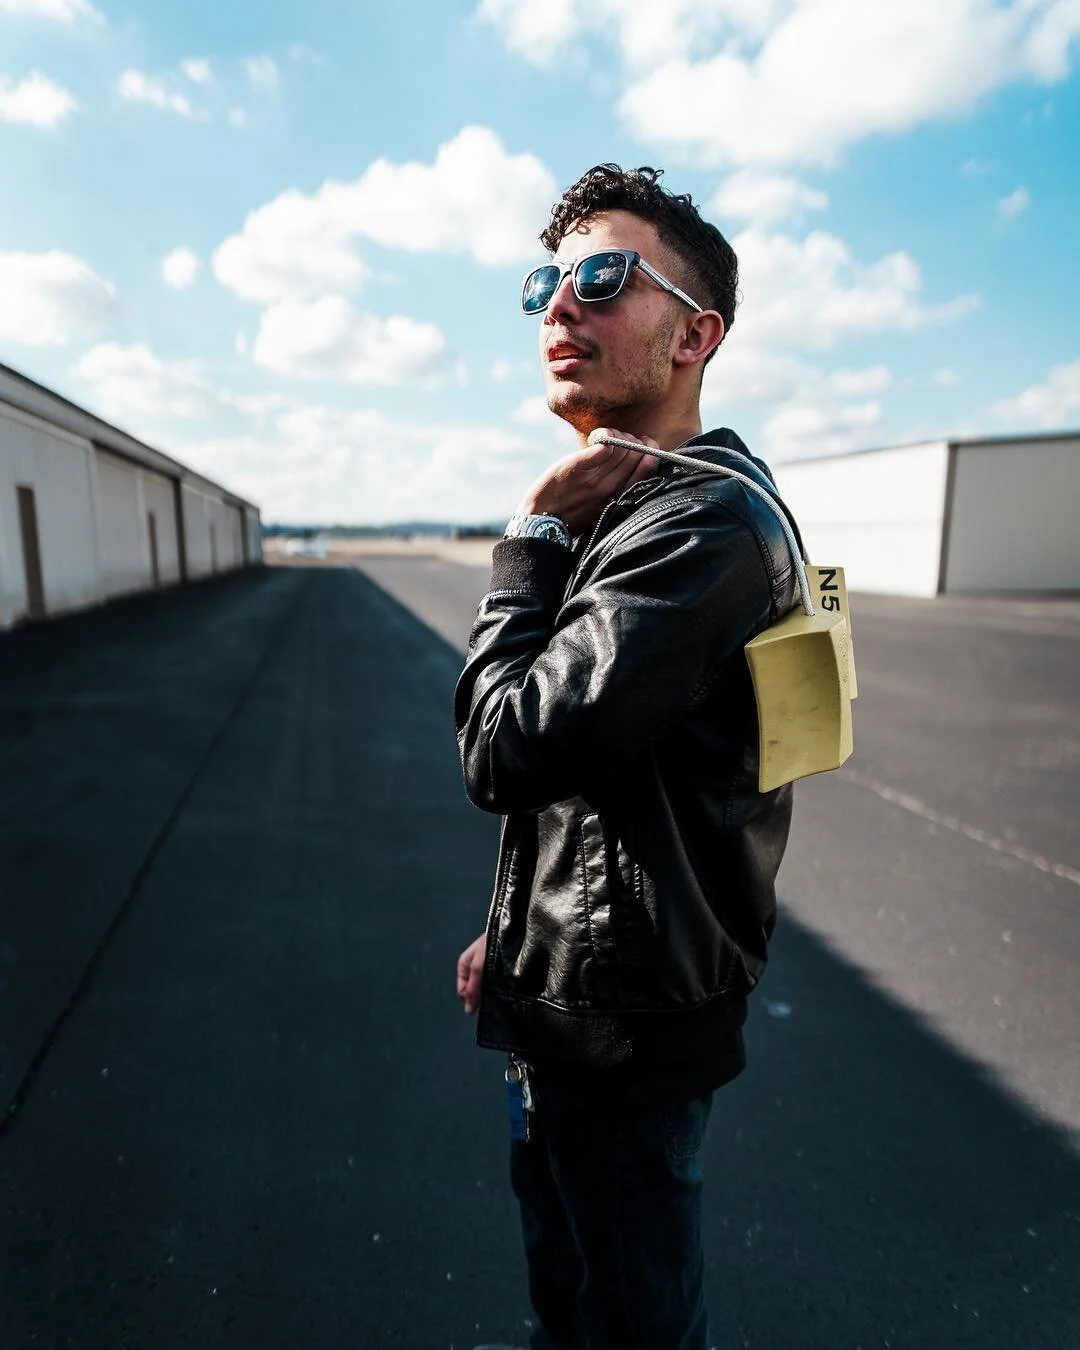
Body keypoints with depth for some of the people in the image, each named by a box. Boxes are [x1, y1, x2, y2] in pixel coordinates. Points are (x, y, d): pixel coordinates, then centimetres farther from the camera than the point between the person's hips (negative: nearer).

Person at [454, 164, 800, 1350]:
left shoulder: (702, 524, -25)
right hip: (563, 986, 9)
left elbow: (507, 750, -28)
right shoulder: (622, 505, 8)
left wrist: (532, 534, -17)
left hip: (624, 1017, -9)